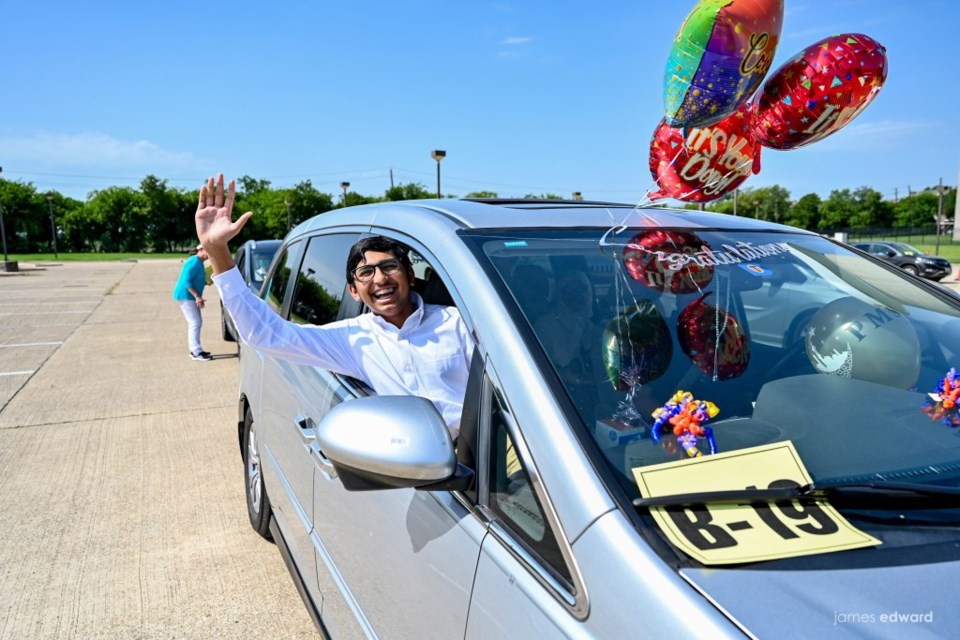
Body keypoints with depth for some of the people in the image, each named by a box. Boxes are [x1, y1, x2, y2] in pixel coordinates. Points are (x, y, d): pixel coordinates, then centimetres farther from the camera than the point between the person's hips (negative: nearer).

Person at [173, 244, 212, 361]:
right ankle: (196, 353, -9)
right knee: (195, 322, -11)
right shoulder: (195, 262, -17)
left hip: (190, 297, 10)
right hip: (185, 296, -10)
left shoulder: (198, 262, 14)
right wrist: (197, 296, -25)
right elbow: (186, 281, -23)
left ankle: (195, 350, 19)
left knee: (196, 322, 12)